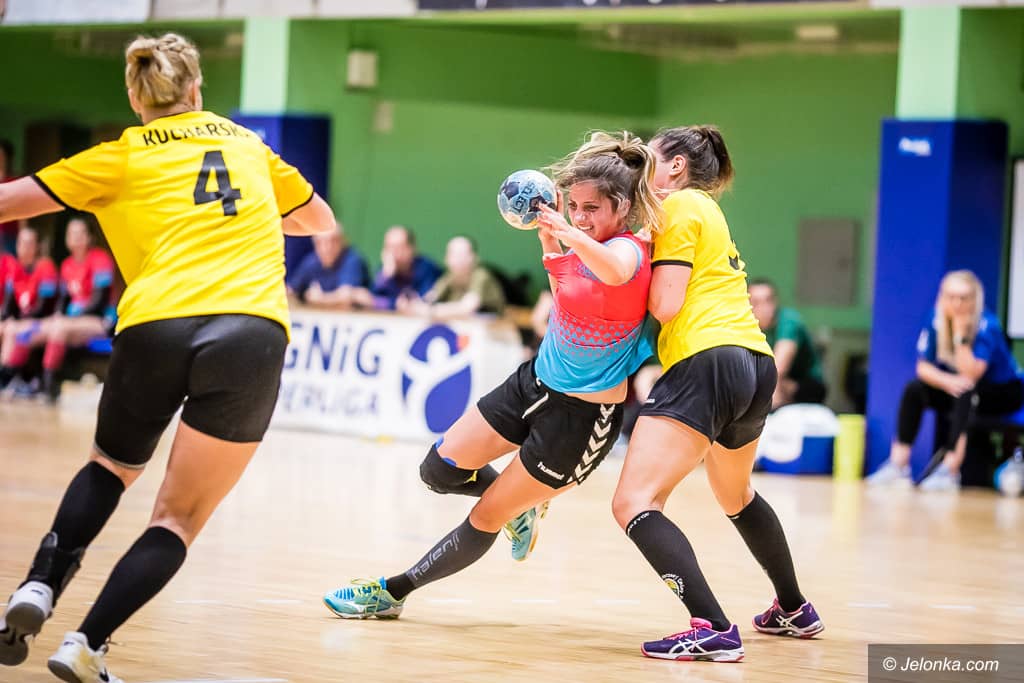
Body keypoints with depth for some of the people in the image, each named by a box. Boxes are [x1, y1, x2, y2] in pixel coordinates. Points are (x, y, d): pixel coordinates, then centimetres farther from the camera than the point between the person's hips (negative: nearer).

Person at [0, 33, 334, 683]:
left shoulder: (122, 156, 15)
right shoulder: (247, 143, 23)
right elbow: (321, 221, 37)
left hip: (155, 325, 0)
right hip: (254, 333, 0)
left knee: (110, 468, 28)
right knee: (179, 518, 7)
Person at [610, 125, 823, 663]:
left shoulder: (680, 206, -2)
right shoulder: (709, 212, 25)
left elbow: (664, 306, -10)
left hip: (707, 362, -10)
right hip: (757, 364, 10)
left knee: (634, 504, -15)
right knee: (736, 496, 34)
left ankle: (713, 630, -28)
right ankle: (795, 610, 47)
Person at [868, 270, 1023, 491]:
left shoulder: (987, 326, -25)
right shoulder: (936, 322, -12)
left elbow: (970, 375, -33)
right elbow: (923, 367, -12)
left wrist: (961, 333, -38)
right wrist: (948, 381, -31)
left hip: (1004, 391, -5)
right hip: (957, 388, 5)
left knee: (967, 392, -36)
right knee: (914, 389, -18)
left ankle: (950, 471, -42)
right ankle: (898, 465, -20)